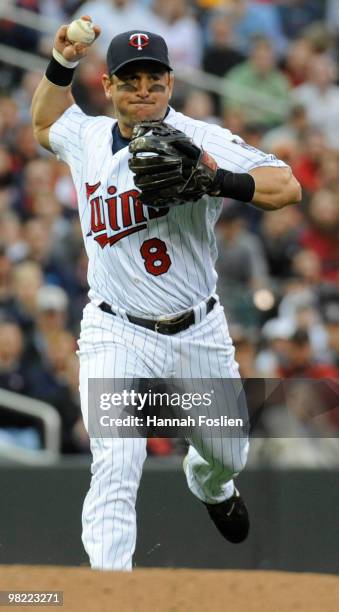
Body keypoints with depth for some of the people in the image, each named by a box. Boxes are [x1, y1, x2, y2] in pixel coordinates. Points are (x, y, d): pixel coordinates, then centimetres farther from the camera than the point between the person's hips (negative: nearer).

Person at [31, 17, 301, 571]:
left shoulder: (202, 141, -11)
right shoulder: (87, 139, 2)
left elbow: (287, 187, -22)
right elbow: (44, 121, 27)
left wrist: (219, 181, -39)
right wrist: (62, 62, 11)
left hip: (200, 333, 0)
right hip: (118, 335, 0)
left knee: (226, 452, 20)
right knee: (116, 467, -19)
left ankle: (209, 485, 58)